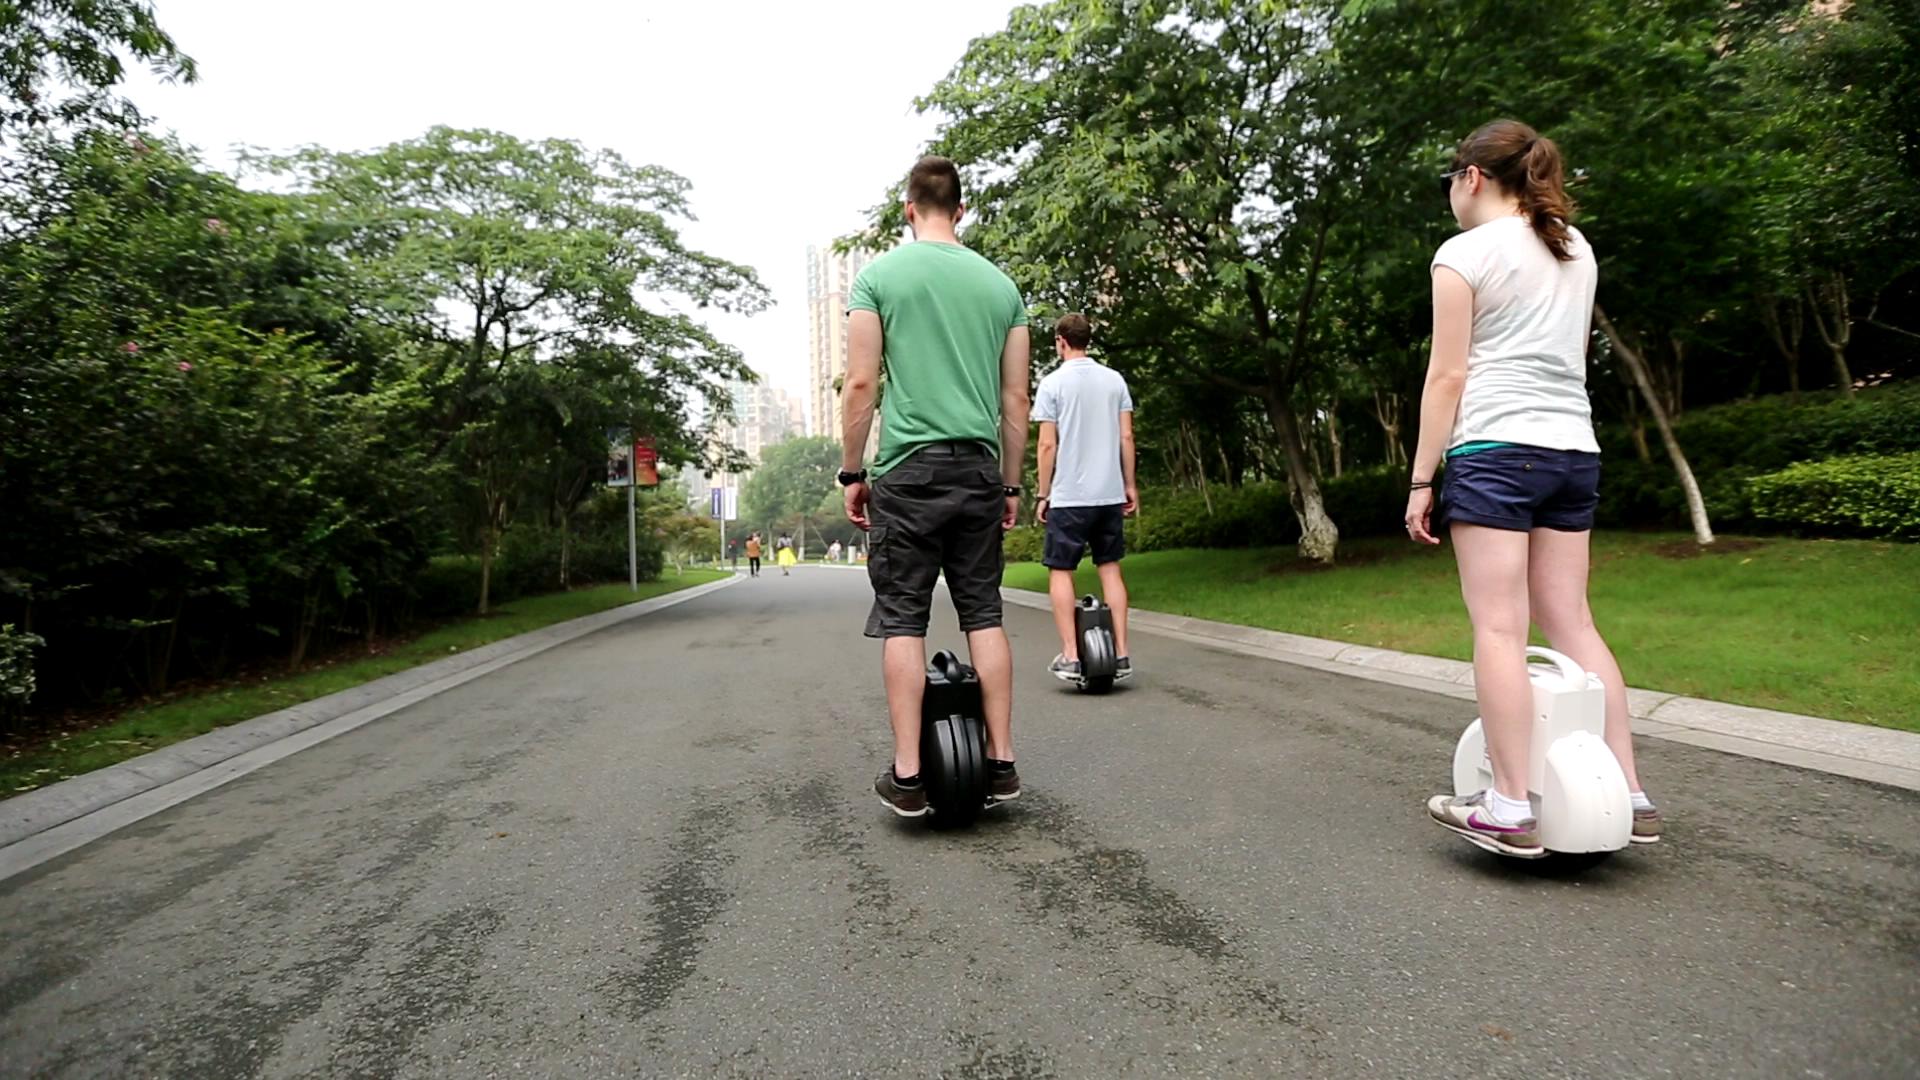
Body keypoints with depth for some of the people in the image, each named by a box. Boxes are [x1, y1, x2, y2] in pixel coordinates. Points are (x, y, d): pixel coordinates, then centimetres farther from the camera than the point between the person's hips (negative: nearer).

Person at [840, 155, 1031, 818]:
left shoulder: (879, 276, 1)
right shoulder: (1000, 284, 11)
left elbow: (861, 384, -5)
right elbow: (1016, 398, 10)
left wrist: (851, 472, 4)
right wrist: (1011, 484, 17)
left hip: (909, 468, -3)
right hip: (980, 468, 4)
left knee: (903, 618, 1)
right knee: (983, 613, 10)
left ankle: (907, 775, 1)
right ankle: (1000, 762, 12)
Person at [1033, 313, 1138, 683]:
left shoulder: (1053, 383, -5)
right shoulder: (1114, 380, 7)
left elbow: (1048, 445, -7)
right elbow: (1126, 437, 5)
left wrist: (1043, 493, 0)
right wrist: (1130, 485, 12)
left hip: (1068, 496, -4)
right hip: (1109, 493, 4)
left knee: (1060, 571, 4)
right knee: (1110, 568, 10)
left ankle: (1070, 656, -1)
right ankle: (1120, 654, 8)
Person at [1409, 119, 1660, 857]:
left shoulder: (1464, 253, -3)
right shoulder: (1575, 249, 19)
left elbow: (1447, 375, -7)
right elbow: (1571, 354, 21)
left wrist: (1422, 479, -4)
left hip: (1495, 449, -7)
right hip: (1573, 450, 7)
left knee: (1499, 628, -6)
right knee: (1572, 623, 9)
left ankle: (1511, 809, -5)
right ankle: (1628, 795, 11)